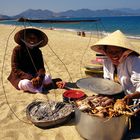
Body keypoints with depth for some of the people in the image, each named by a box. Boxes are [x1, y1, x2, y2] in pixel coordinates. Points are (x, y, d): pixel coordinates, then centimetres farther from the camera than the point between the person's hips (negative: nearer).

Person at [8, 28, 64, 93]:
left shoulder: (38, 51, 1)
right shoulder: (17, 50, -11)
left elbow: (41, 67, -5)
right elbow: (15, 70, -17)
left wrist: (39, 77, -29)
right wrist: (30, 78, -29)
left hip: (34, 76, 3)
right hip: (20, 77, -3)